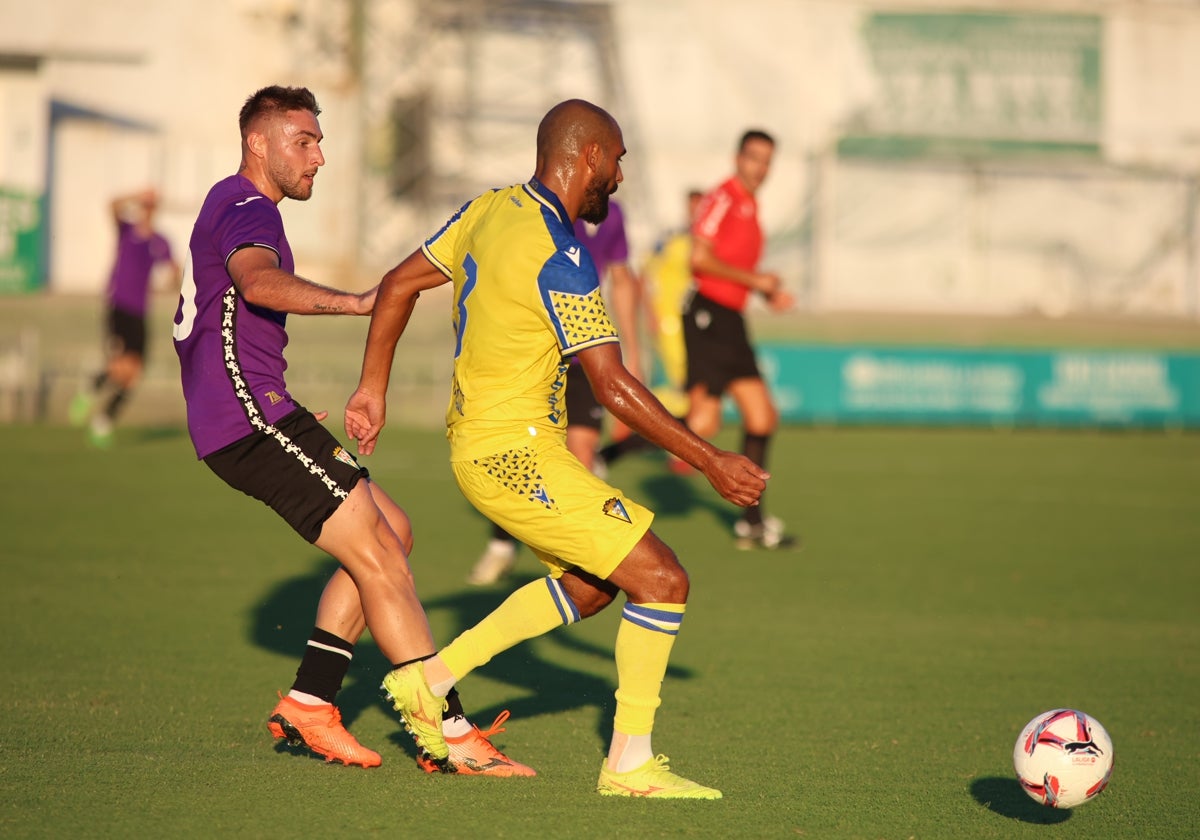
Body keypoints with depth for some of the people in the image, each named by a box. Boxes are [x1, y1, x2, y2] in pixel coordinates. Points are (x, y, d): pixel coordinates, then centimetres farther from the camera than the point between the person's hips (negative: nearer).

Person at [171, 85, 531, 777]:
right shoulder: (246, 209, -10)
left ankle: (309, 703, 7)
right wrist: (359, 302, -45)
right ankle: (446, 733, -13)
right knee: (376, 553, -13)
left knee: (393, 531, 11)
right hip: (251, 415, -11)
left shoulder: (232, 207, 24)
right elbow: (259, 282, -34)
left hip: (259, 416, 11)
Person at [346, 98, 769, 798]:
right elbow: (615, 389, -22)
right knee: (661, 579, -7)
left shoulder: (491, 210, 6)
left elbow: (399, 284, 14)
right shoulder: (560, 255, -20)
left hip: (476, 441, 10)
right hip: (515, 452, -10)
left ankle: (435, 675, 23)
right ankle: (631, 764, -3)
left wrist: (374, 388, 21)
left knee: (591, 583, 22)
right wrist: (711, 462, -17)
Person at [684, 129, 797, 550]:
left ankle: (751, 522, 14)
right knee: (703, 424, -18)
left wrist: (770, 292, 14)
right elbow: (699, 258, -19)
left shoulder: (751, 207, 20)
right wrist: (752, 279, -14)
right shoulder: (722, 199, -9)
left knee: (762, 418, 7)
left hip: (731, 322, 9)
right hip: (707, 314, -9)